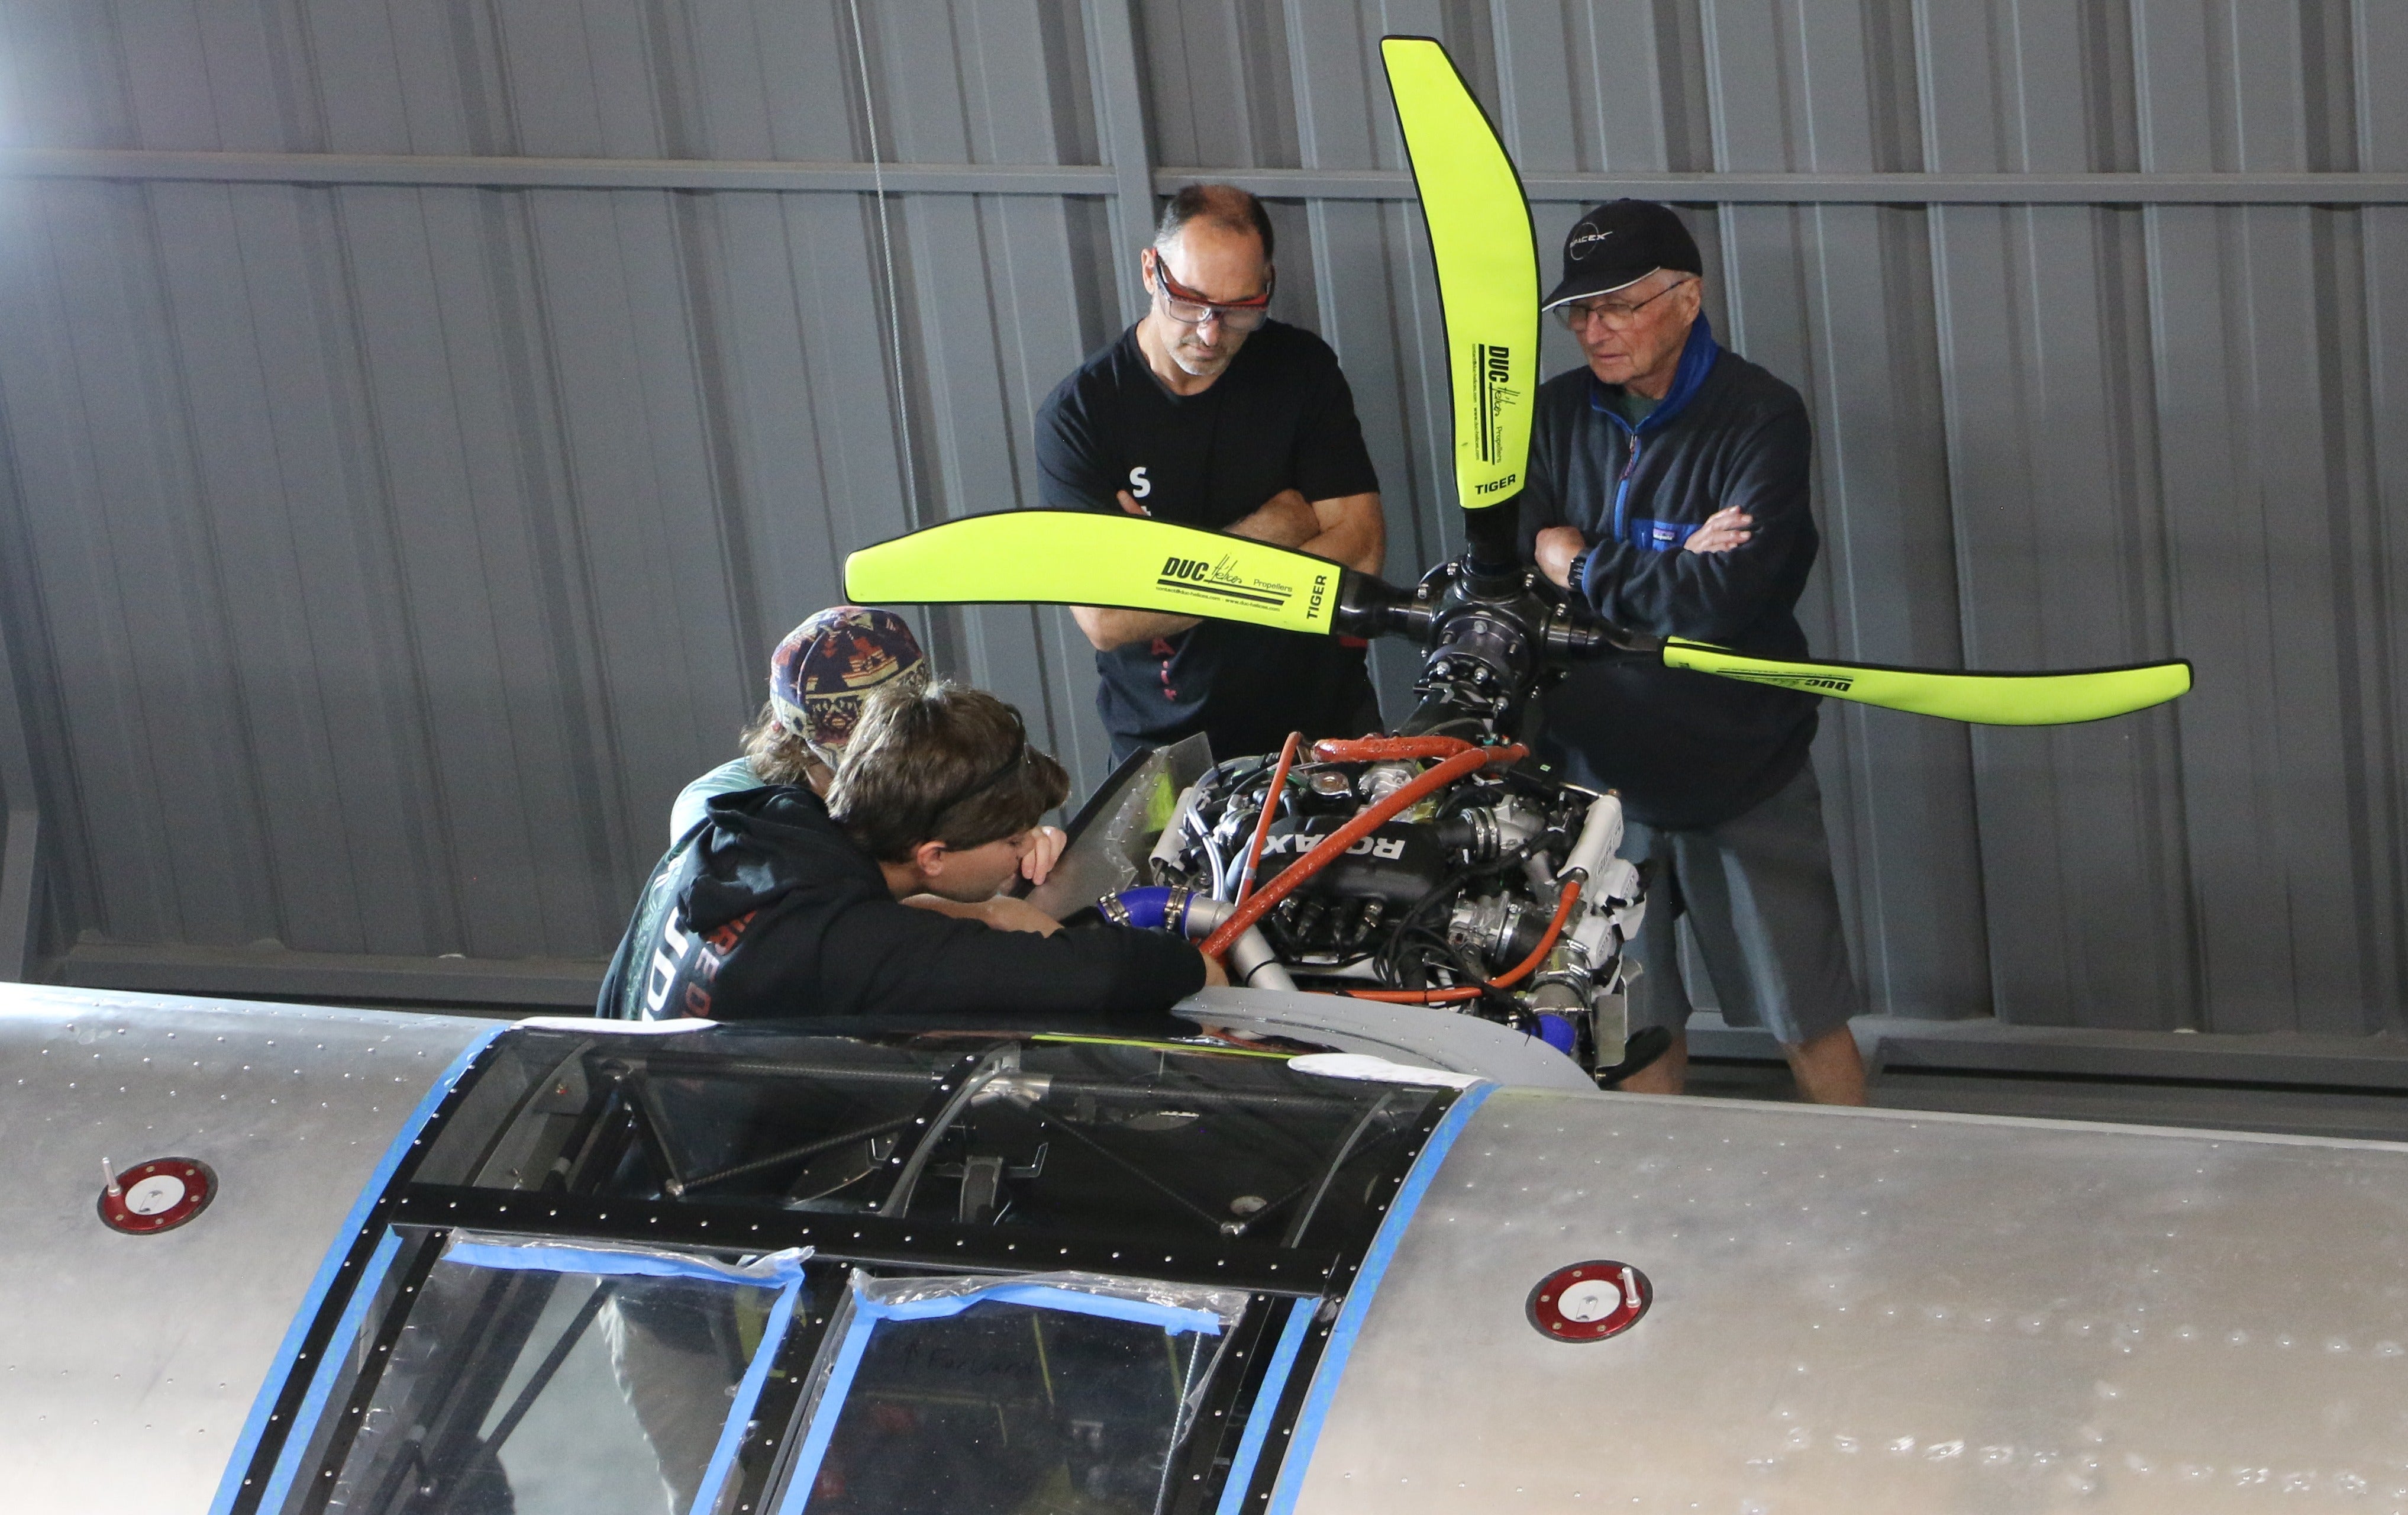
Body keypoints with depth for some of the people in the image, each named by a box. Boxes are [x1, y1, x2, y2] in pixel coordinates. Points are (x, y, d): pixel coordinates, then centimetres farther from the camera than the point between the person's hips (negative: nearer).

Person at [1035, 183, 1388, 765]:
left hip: (1324, 719, 1)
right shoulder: (1077, 412, -5)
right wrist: (1276, 528, -9)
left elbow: (1361, 551, -3)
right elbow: (1104, 618, -13)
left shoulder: (1303, 368, 4)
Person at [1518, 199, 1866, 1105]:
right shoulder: (1556, 416, 4)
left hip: (1740, 767, -4)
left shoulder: (1761, 418, -11)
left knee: (1807, 1019, 4)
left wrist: (1578, 566, -13)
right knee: (1635, 1022, 13)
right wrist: (1667, 572, -20)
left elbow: (1723, 597, -24)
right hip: (1596, 766, 4)